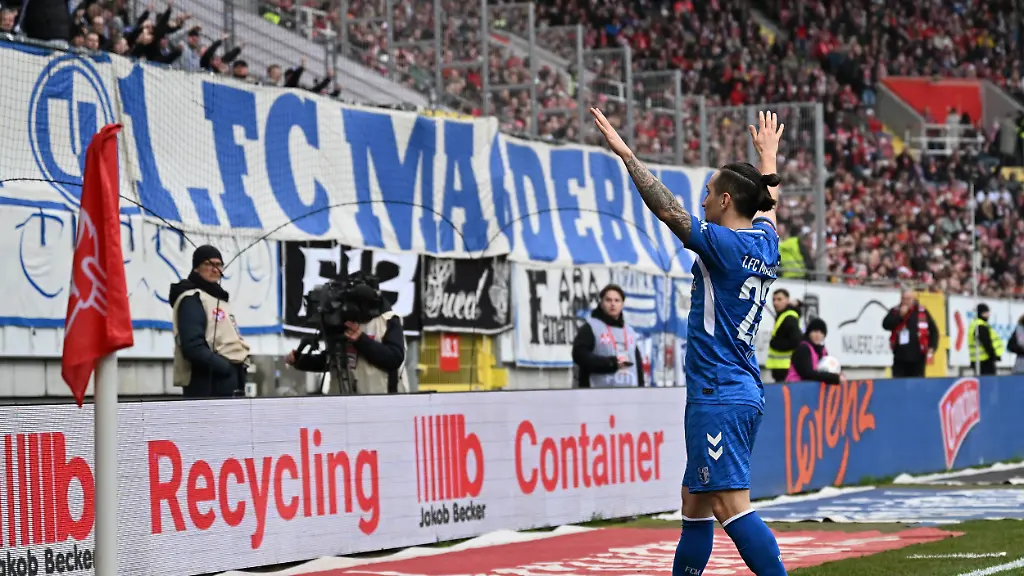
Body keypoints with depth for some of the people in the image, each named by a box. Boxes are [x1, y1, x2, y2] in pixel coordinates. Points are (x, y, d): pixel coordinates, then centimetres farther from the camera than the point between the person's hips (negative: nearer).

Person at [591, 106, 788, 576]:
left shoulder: (724, 245, -13)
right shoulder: (765, 242, 11)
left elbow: (666, 208, -16)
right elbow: (767, 201, 32)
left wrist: (625, 153, -10)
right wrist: (768, 153, 49)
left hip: (720, 396, -10)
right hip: (742, 392, 10)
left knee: (731, 506, -14)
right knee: (695, 506, 14)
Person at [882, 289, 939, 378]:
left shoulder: (922, 312, 2)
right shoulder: (895, 312, 3)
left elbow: (933, 331, 6)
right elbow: (886, 325, -11)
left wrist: (932, 347, -5)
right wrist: (900, 315, -17)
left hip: (918, 357, 0)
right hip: (900, 357, 0)